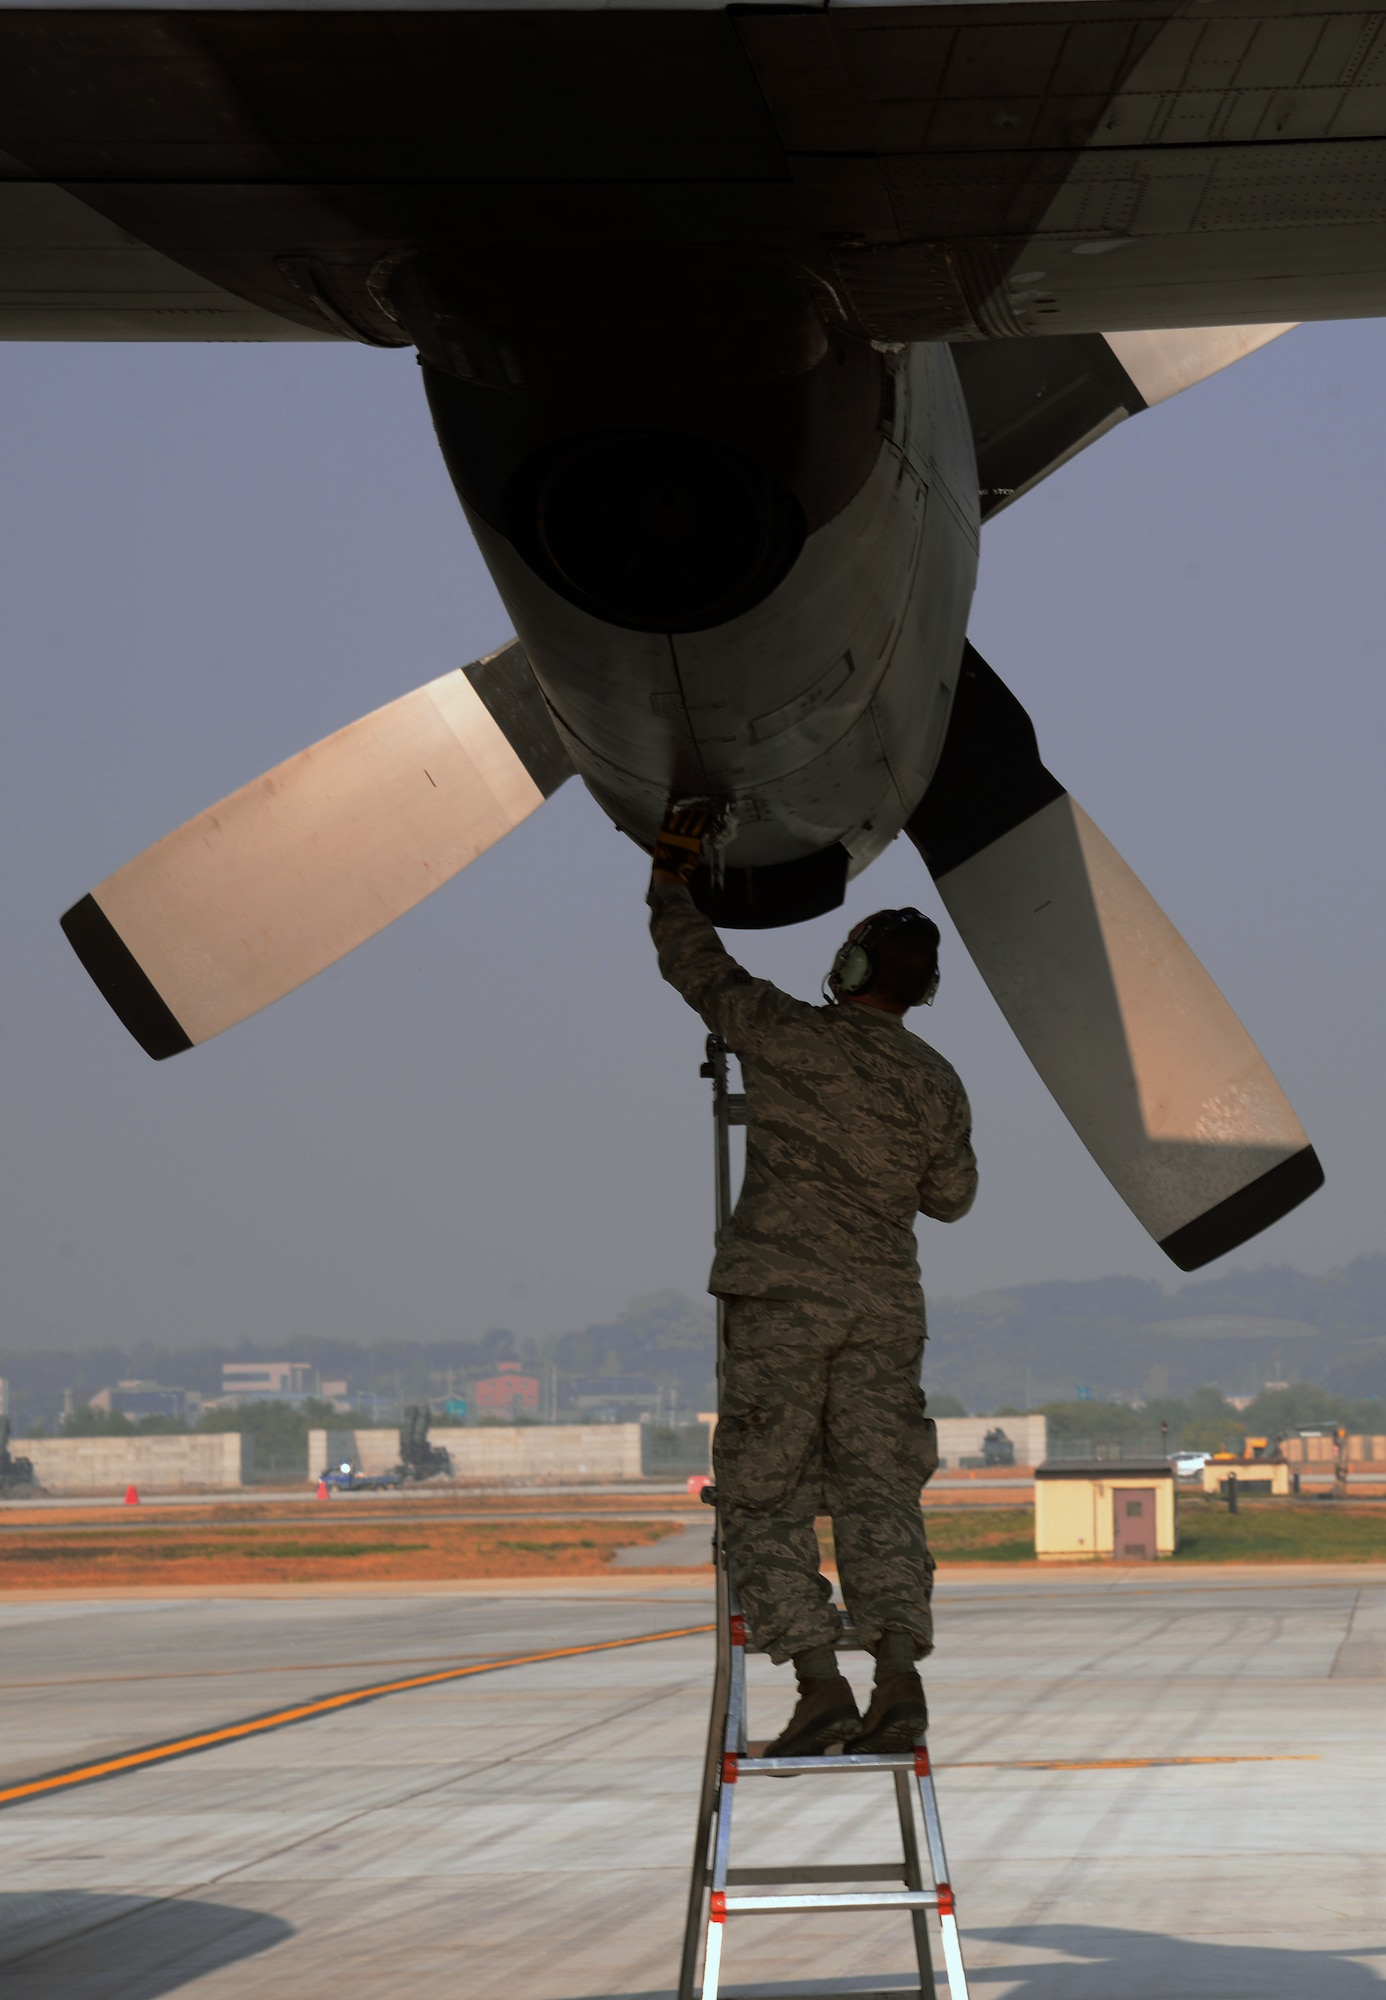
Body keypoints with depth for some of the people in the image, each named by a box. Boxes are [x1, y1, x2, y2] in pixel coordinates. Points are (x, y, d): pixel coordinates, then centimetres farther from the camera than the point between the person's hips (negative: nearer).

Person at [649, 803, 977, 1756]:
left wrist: (671, 877, 23)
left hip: (784, 1294, -4)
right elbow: (952, 1196, 19)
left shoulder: (790, 1037, -6)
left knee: (768, 1496, 0)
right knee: (877, 1490, 5)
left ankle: (820, 1683, -11)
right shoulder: (937, 1085, 6)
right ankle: (901, 1679, -9)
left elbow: (696, 963, 7)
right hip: (887, 1304, 4)